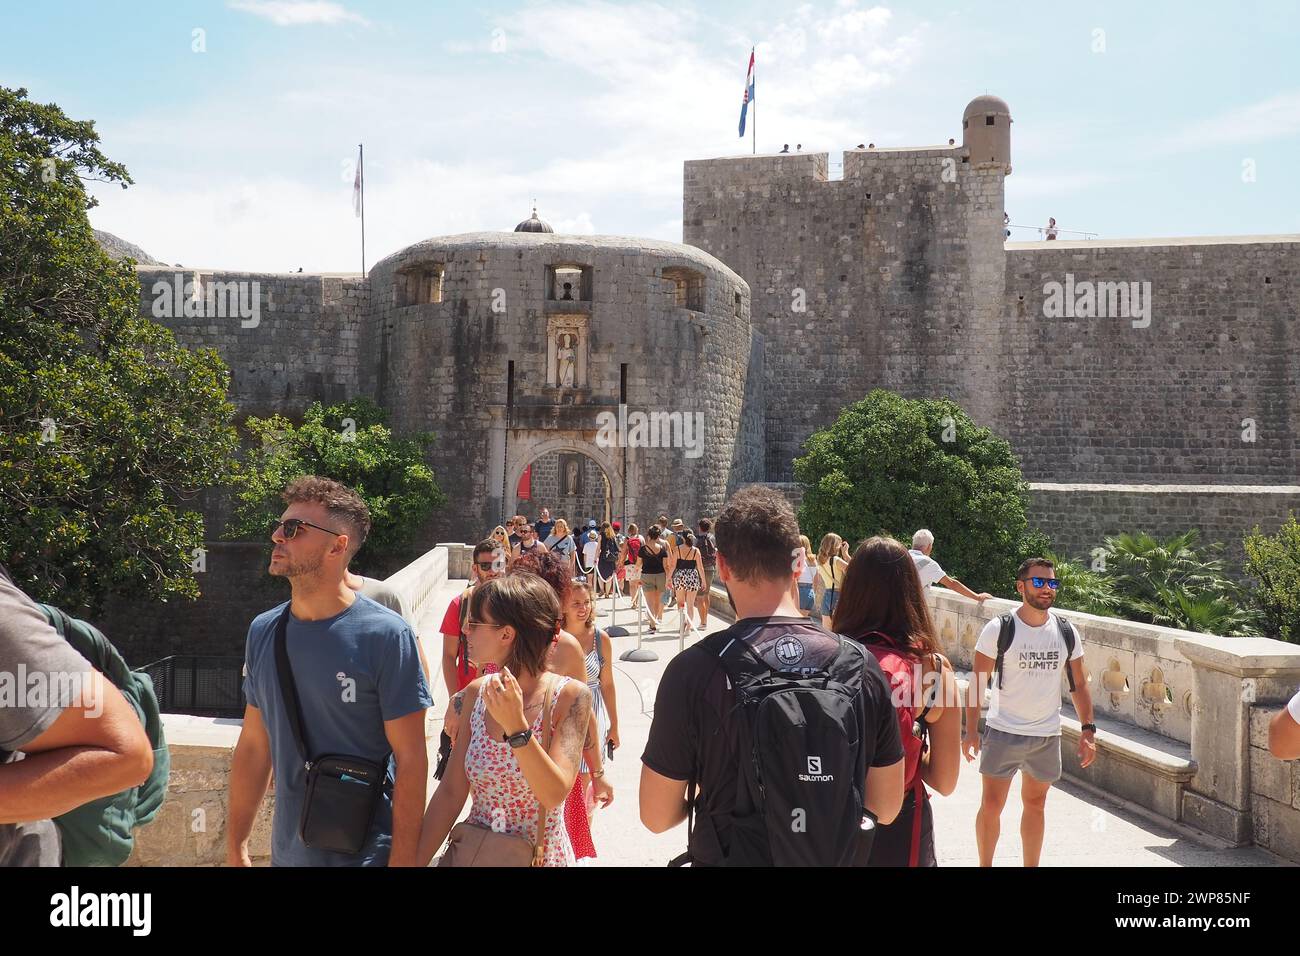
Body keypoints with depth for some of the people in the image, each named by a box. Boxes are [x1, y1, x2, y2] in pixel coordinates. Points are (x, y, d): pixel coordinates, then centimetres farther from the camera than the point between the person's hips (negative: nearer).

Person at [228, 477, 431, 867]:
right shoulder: (262, 631, -1)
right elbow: (254, 746, 7)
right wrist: (235, 847, 8)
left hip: (366, 852, -5)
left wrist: (403, 860, -16)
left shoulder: (386, 636, -17)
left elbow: (411, 759, -15)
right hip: (287, 851, 5)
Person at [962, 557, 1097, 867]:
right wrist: (971, 731, -14)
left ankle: (1031, 866, 30)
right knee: (991, 806, 3)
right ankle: (985, 865, 21)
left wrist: (1088, 730, -1)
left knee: (1035, 805, 16)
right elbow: (978, 681, -9)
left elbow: (1078, 684, 7)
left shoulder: (1066, 632, 0)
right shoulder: (999, 629, -11)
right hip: (1003, 733, -3)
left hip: (1047, 736, 4)